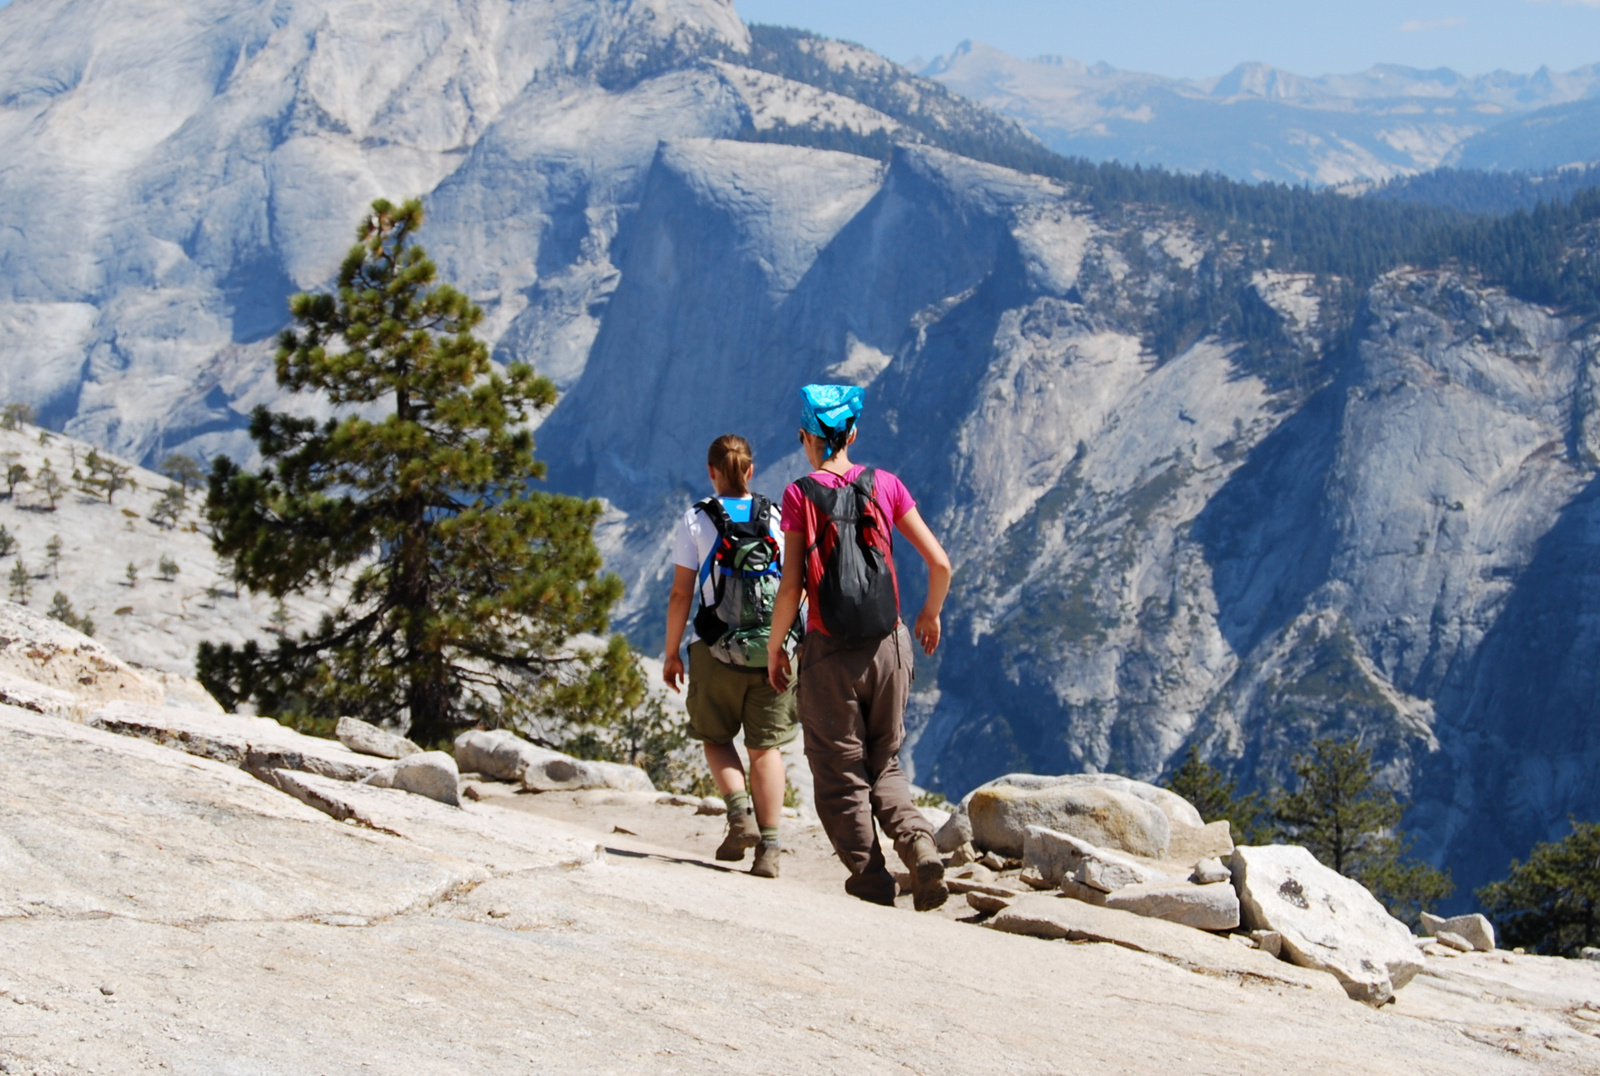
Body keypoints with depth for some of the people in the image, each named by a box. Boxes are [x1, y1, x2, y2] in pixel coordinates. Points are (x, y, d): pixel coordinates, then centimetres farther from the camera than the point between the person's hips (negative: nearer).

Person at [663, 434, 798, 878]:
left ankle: (740, 814, -5)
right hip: (774, 650, 2)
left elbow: (681, 595, -3)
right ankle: (769, 847, 0)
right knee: (765, 747, 7)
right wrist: (788, 644, 15)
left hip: (718, 653, -1)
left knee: (716, 738, 17)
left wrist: (671, 654, 6)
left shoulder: (697, 521, -2)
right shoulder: (778, 519, 4)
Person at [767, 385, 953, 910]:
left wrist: (774, 648, 4)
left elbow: (791, 587, -10)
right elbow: (940, 562, 0)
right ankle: (920, 847, -8)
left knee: (840, 774, 10)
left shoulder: (800, 496, -6)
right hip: (888, 646, 3)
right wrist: (931, 615, 19)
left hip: (829, 651, -3)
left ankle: (870, 877, 6)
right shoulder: (885, 486, 2)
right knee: (885, 766, 16)